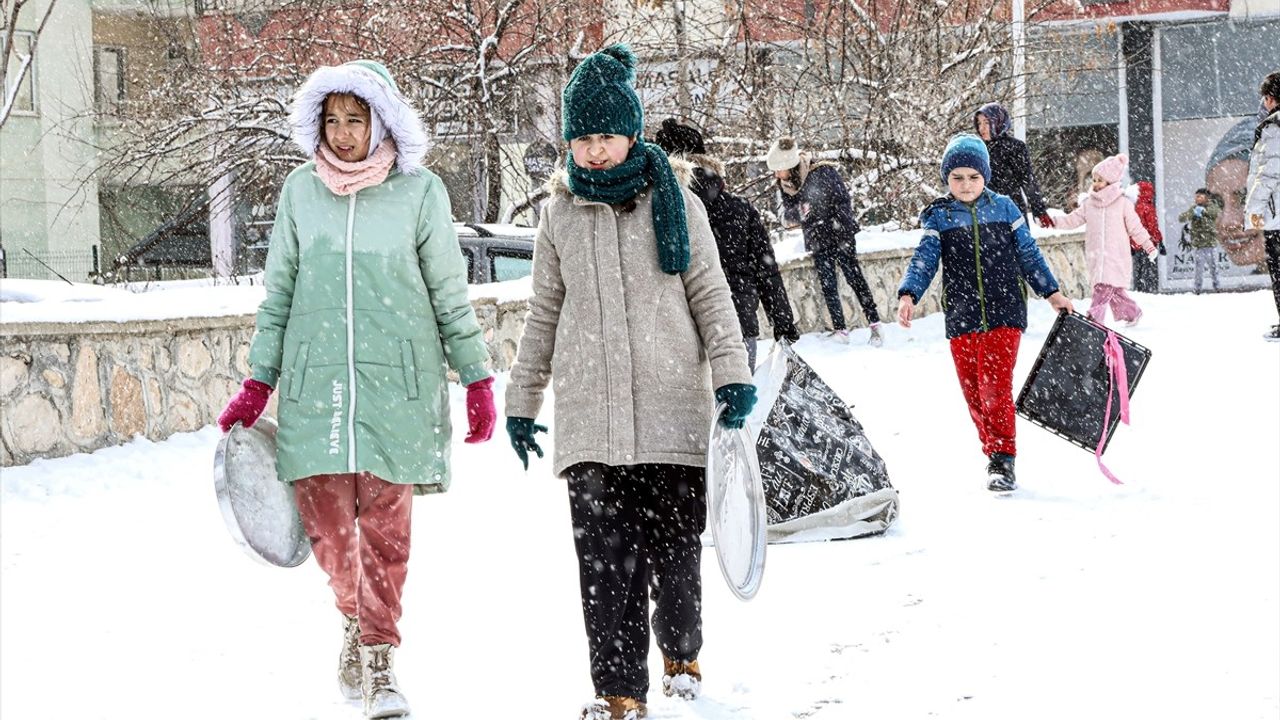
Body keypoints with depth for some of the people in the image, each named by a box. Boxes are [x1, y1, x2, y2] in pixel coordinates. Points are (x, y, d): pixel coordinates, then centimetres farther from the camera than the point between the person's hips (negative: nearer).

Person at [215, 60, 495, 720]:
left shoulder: (419, 191, 0)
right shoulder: (301, 190, 6)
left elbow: (450, 295, 6)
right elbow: (279, 293, 12)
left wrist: (478, 380, 5)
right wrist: (256, 386, 9)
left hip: (395, 381, -2)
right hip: (315, 381, 2)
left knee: (385, 527, -5)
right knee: (327, 525, 1)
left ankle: (378, 654, 8)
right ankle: (356, 619, 29)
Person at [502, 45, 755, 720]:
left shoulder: (674, 202, 4)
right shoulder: (560, 215, 9)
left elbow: (710, 293, 6)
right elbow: (544, 312, 17)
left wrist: (731, 373, -6)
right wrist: (522, 400, 18)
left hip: (673, 409, -1)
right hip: (590, 416, 1)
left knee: (676, 548, 5)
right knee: (606, 557, -7)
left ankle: (681, 653, 30)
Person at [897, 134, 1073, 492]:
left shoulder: (1003, 208, 5)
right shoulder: (938, 217, 4)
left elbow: (1028, 255, 12)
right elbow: (924, 259, -6)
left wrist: (1052, 292, 13)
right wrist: (909, 294, -22)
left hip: (1004, 314, -2)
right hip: (962, 320, 2)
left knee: (994, 385, -14)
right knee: (974, 392, 5)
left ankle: (1003, 460, -10)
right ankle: (994, 454, 19)